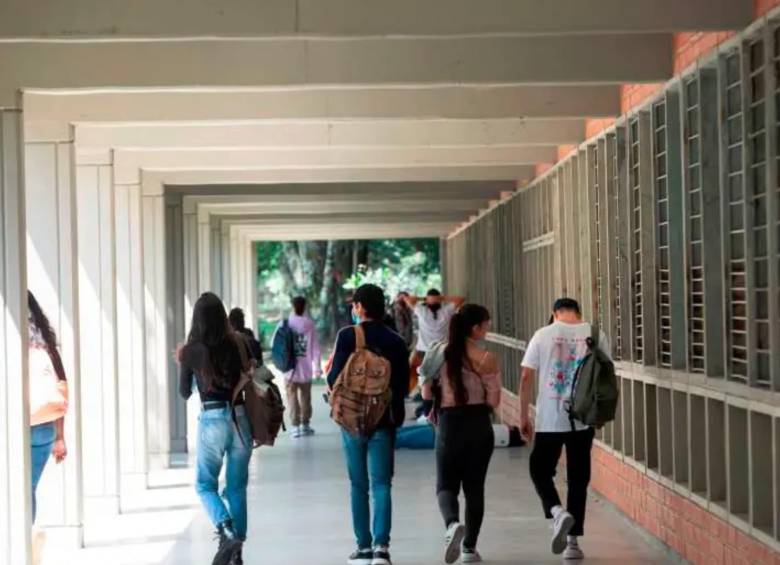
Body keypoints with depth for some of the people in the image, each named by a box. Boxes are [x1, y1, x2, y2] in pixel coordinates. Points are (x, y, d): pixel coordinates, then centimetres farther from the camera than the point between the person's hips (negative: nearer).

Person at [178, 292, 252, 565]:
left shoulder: (191, 351, -6)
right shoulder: (236, 343, -2)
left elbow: (185, 392, 7)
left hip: (212, 420, -2)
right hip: (240, 417, 3)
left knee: (205, 485, 12)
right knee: (237, 487, 14)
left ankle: (227, 531, -13)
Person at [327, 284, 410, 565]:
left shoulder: (347, 336, -9)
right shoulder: (395, 341, 0)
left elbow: (335, 379, -12)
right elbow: (404, 384, 0)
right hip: (384, 420, 1)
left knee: (359, 485, 9)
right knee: (381, 484, 2)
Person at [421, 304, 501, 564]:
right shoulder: (486, 359, -9)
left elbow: (427, 394, 1)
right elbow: (494, 400, -7)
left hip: (449, 424, 1)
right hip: (479, 426, -1)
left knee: (446, 484, 9)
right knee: (474, 487, 12)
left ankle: (453, 524, -20)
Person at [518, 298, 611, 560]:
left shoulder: (543, 335, -2)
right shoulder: (595, 334, 1)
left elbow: (526, 377, -3)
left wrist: (523, 416, 5)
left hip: (549, 419, -2)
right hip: (583, 419, 2)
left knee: (540, 470, 14)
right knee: (578, 480, 10)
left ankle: (558, 512, -13)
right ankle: (573, 542, 12)